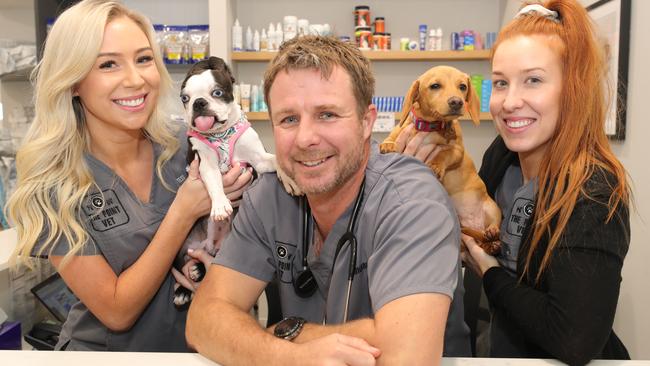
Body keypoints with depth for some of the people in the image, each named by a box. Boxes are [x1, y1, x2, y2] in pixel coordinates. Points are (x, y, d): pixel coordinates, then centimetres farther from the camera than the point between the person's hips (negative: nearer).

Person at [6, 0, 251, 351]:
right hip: (106, 349, -2)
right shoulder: (51, 184, -15)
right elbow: (117, 312, -15)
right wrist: (184, 212, -21)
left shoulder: (185, 145, -9)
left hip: (197, 338, 3)